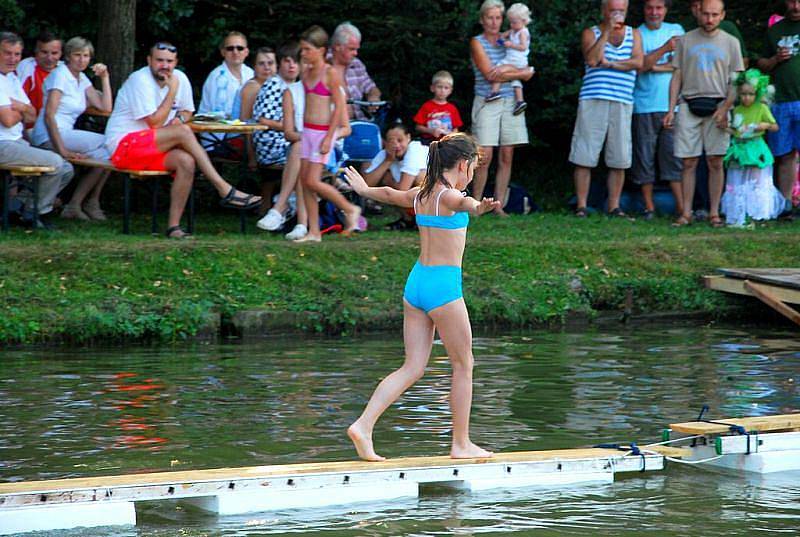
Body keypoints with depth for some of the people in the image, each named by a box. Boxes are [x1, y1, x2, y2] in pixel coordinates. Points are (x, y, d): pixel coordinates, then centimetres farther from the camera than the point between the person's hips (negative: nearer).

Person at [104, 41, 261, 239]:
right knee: (183, 132, -26)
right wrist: (172, 91, -15)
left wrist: (180, 118, -2)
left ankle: (174, 225, -22)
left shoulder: (180, 78, 8)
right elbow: (154, 123, -19)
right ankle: (225, 190, -27)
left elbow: (187, 111, 22)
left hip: (153, 149, 7)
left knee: (186, 161, -25)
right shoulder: (140, 80, -14)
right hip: (123, 146, -7)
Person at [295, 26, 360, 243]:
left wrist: (329, 137, -16)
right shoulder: (306, 73, 9)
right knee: (305, 180, 3)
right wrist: (303, 130, 18)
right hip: (307, 131, 8)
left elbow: (339, 107, -12)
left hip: (323, 132, -8)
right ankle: (314, 232, 8)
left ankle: (350, 210, 8)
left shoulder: (331, 74, -12)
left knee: (313, 181, -10)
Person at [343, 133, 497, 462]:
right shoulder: (447, 195, -13)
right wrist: (478, 207, -62)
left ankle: (363, 426, -5)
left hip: (416, 282, 8)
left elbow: (389, 194, 31)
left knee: (413, 368, 7)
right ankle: (461, 444, 12)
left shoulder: (421, 194, 11)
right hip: (443, 284, -8)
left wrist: (363, 189, 53)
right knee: (463, 365, 6)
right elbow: (462, 202, -38)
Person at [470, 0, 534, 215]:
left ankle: (499, 205, 4)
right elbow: (489, 74, -10)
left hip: (509, 102, 4)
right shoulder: (477, 42, 1)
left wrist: (505, 72, -13)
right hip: (486, 103, -4)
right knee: (485, 157, -11)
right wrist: (521, 73, -7)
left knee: (506, 157, 0)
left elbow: (526, 72, 4)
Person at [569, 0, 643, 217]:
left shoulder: (633, 34, 16)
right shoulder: (591, 33, 10)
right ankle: (581, 206, -2)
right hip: (592, 101, -2)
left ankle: (614, 206, 7)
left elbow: (638, 62, -1)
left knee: (619, 160, 0)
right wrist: (607, 31, -9)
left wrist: (609, 64, -5)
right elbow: (592, 59, -9)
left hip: (622, 103, 2)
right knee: (584, 157, -5)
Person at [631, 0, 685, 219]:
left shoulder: (676, 30, 12)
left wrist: (655, 67, -7)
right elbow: (639, 65, -9)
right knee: (644, 158, 0)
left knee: (674, 156, -4)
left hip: (671, 106, 1)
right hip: (644, 107, -1)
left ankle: (681, 207, -5)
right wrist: (665, 49, -18)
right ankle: (649, 207, 7)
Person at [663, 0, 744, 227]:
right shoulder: (686, 40, 10)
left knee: (715, 162, -3)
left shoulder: (730, 42, 8)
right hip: (689, 105, 1)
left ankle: (714, 213, 2)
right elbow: (677, 76, 11)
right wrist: (671, 110, 4)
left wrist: (725, 108, -7)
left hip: (717, 106, -1)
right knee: (688, 162, -1)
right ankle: (686, 213, 2)